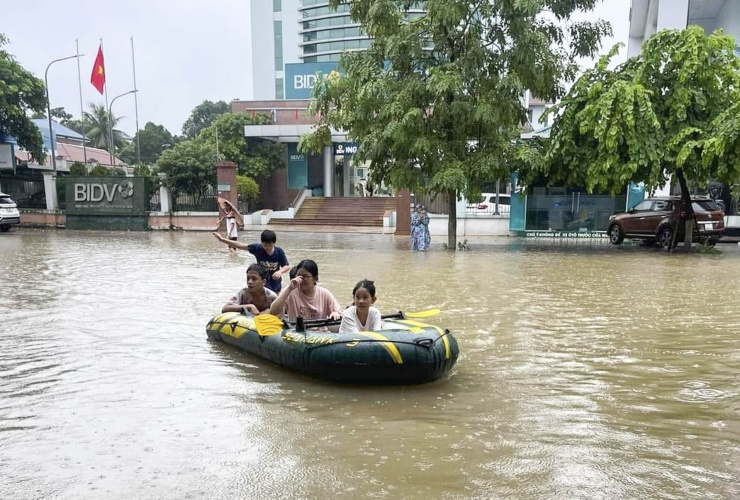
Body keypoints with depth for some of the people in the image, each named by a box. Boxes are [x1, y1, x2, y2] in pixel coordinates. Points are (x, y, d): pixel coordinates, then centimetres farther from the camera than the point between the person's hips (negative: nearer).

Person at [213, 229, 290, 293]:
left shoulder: (279, 251, -16)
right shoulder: (257, 248, -16)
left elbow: (287, 266, -9)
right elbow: (240, 245, -14)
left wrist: (280, 272, -31)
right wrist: (222, 239, -17)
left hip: (275, 283, 1)